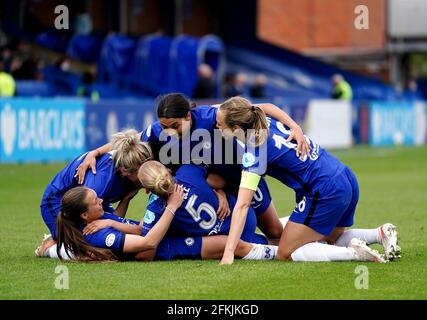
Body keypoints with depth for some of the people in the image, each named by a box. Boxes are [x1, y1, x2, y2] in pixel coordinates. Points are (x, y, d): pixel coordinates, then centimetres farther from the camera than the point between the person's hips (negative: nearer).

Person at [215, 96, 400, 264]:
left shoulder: (254, 152, -17)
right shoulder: (266, 121, 4)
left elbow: (242, 205, -22)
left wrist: (228, 253, -25)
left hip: (326, 193, -9)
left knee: (286, 254, 2)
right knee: (332, 239, 32)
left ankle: (353, 252, -13)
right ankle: (382, 233, 9)